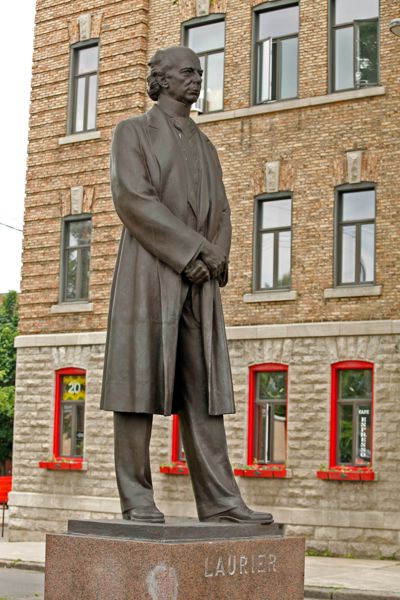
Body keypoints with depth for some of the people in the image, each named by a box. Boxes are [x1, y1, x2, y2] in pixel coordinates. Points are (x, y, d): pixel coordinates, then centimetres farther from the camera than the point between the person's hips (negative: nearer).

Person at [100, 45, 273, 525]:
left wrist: (214, 259, -8)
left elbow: (220, 217, 15)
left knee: (203, 388, -1)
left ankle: (219, 500, -3)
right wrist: (196, 250, -15)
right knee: (140, 382, -8)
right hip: (148, 274, -5)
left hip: (199, 282, 6)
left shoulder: (205, 147, 23)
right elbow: (134, 199, -10)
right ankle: (136, 499, -4)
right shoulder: (132, 132, 5)